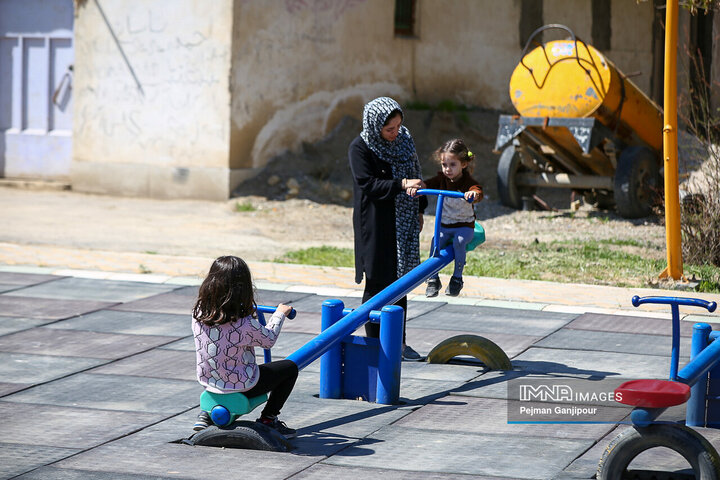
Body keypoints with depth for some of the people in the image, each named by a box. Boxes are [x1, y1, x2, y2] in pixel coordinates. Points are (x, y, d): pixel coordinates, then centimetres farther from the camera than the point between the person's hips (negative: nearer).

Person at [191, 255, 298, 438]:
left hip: (207, 380, 6)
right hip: (242, 386, -5)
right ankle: (268, 419, 15)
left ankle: (207, 414, 27)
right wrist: (280, 314, 9)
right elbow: (268, 340, -9)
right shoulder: (245, 325, -29)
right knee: (290, 368, 13)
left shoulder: (199, 313, -15)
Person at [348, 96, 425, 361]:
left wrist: (418, 210, 13)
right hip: (376, 227, -6)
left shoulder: (403, 139, 6)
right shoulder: (359, 148, -13)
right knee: (377, 283, 0)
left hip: (402, 225, 6)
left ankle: (398, 341, 18)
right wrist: (401, 185, -32)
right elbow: (368, 184, -21)